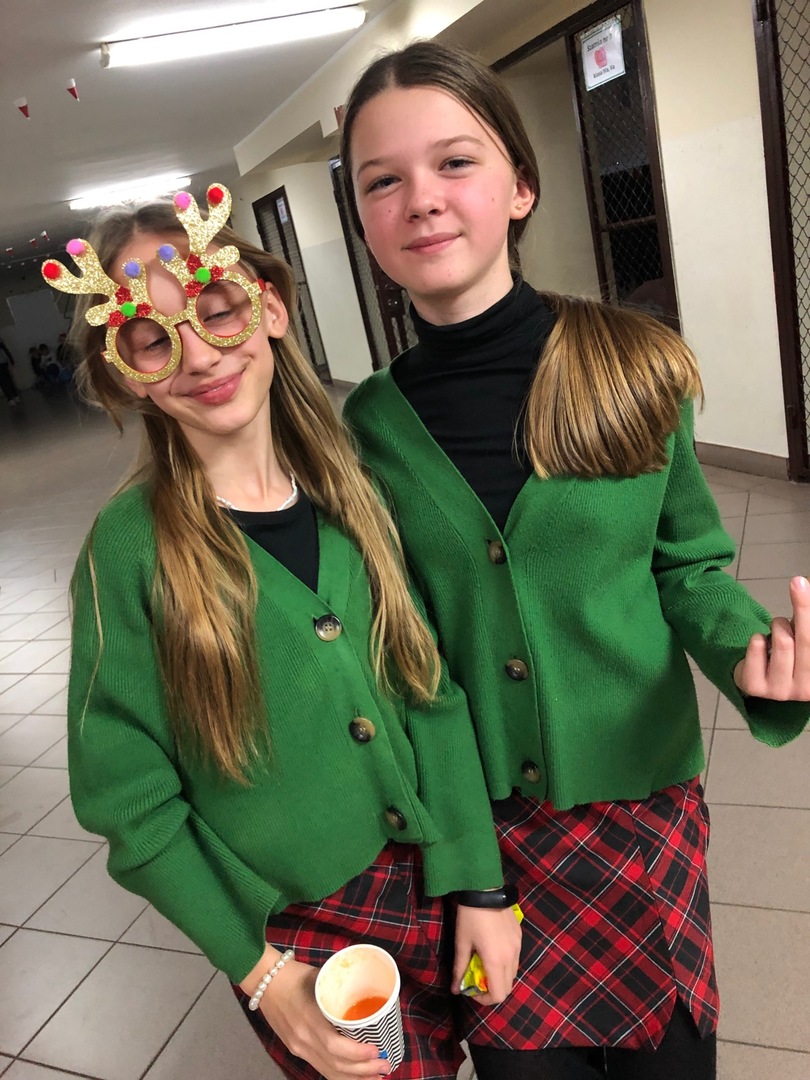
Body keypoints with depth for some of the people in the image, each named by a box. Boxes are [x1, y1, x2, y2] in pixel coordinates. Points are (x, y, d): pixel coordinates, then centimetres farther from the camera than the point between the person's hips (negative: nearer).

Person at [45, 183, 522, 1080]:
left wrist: (479, 883, -5)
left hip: (431, 882, 3)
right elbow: (130, 799, -10)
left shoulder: (352, 487, -8)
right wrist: (260, 973, -10)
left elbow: (433, 691, -4)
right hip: (298, 933, -3)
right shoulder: (130, 547, -17)